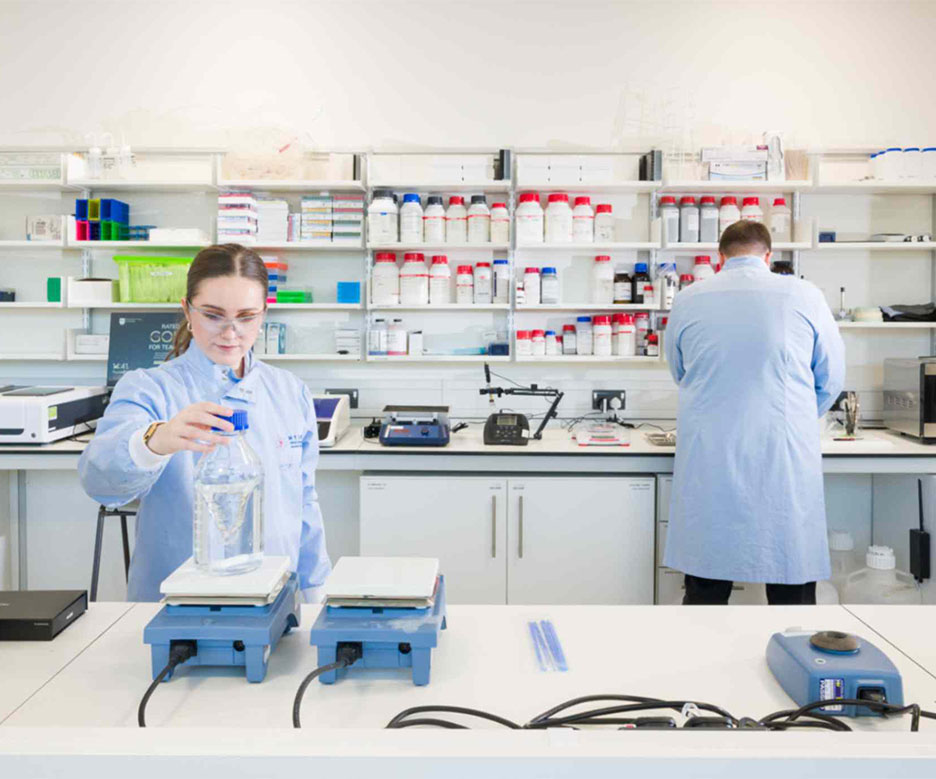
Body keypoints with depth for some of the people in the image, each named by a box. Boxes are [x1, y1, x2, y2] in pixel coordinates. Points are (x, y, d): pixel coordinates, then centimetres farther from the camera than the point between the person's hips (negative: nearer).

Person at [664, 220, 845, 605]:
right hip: (785, 461, -1)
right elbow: (831, 380, 9)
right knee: (793, 590, 9)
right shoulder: (804, 296, 0)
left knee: (705, 588, 9)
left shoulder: (687, 301, 3)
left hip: (708, 464, 1)